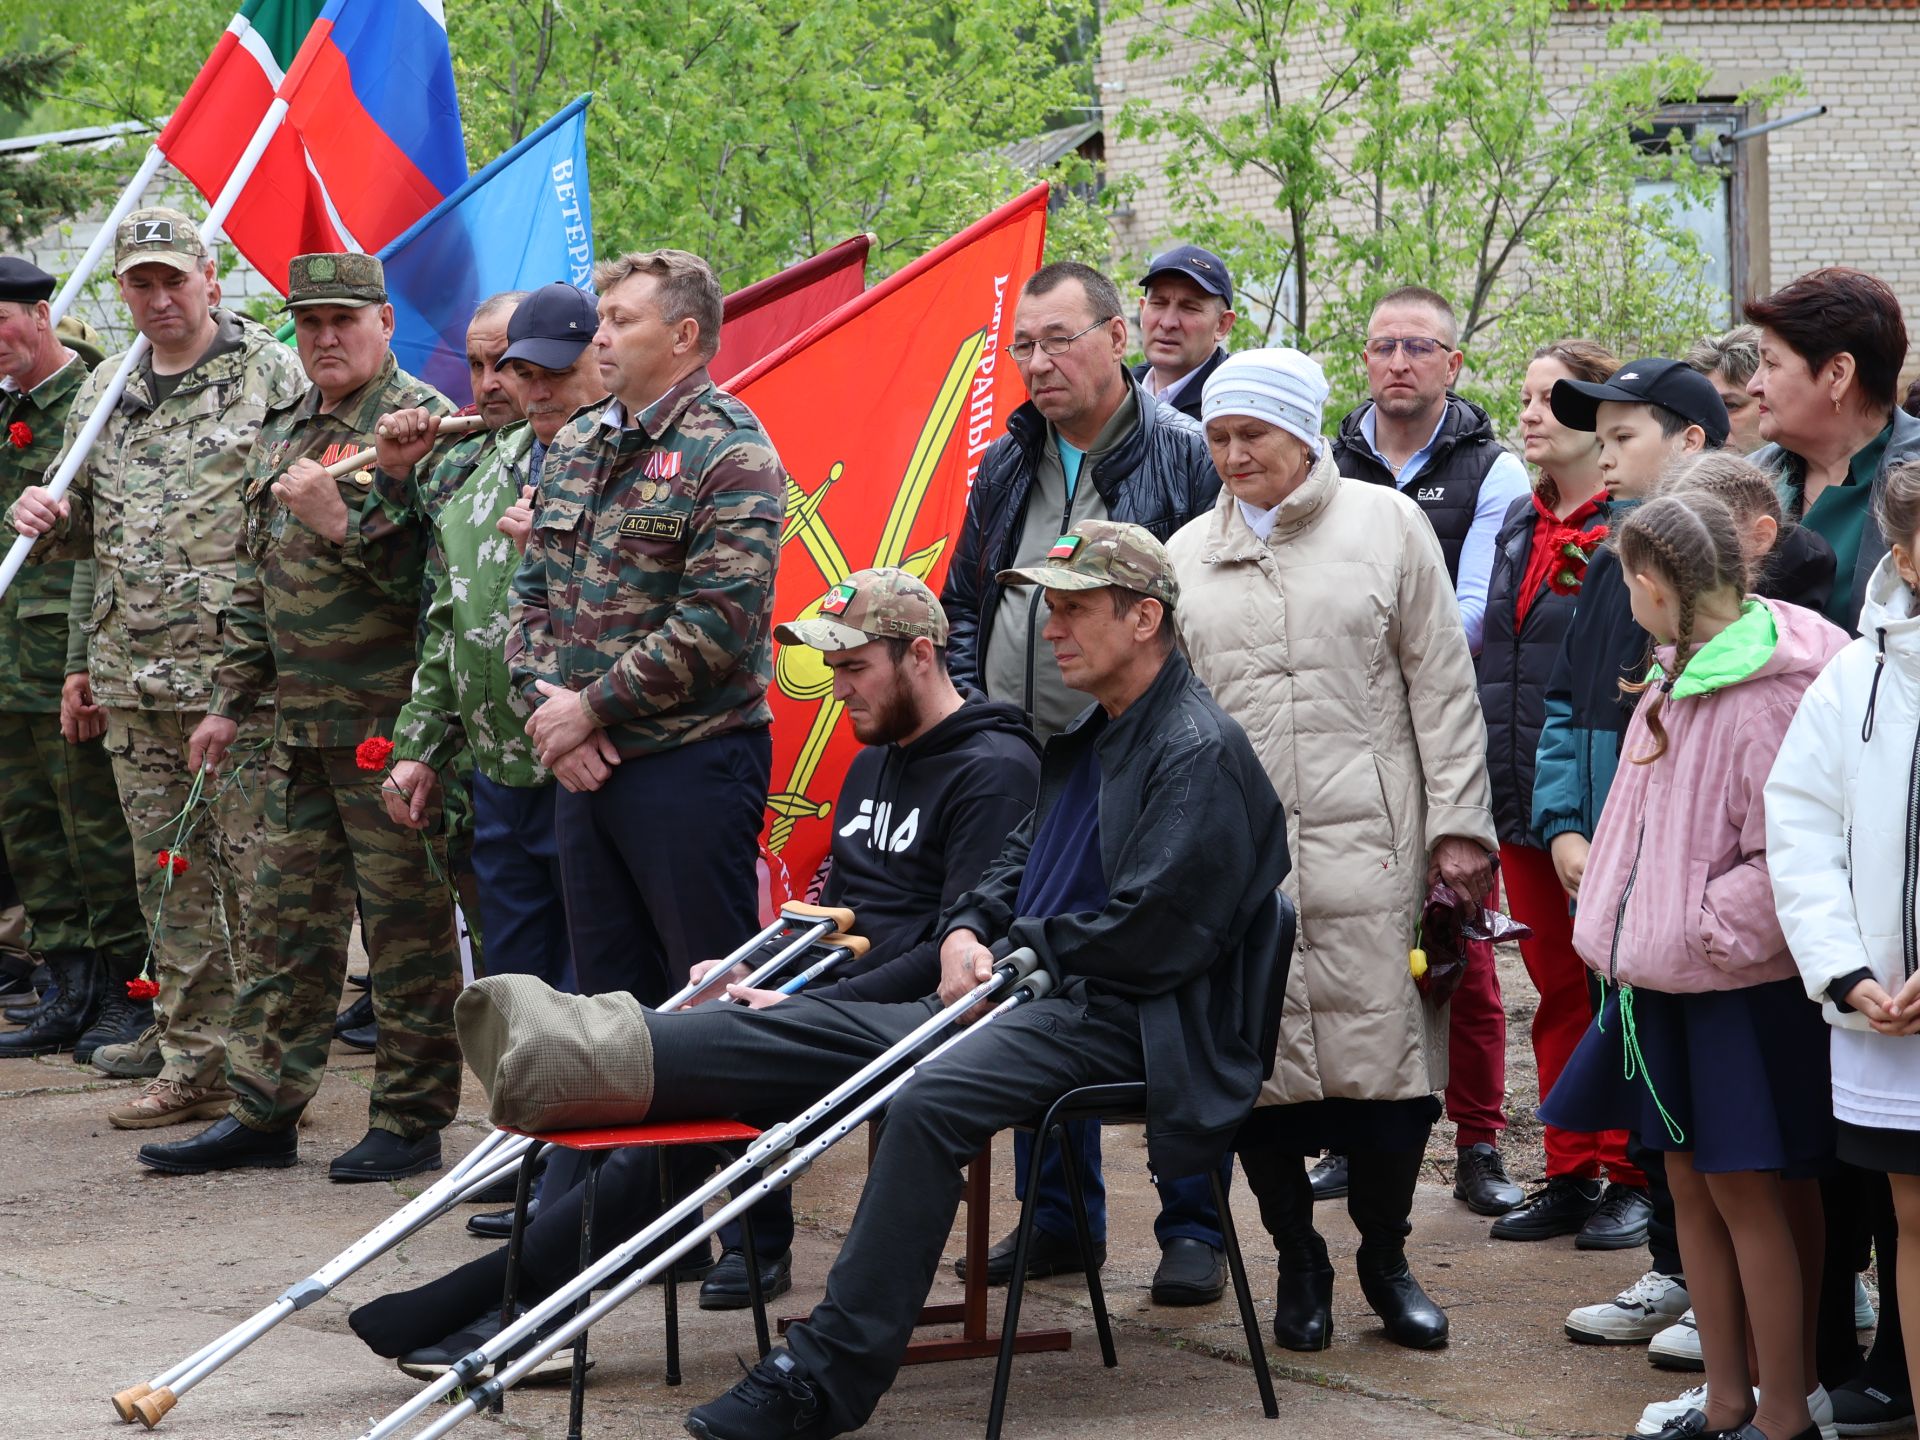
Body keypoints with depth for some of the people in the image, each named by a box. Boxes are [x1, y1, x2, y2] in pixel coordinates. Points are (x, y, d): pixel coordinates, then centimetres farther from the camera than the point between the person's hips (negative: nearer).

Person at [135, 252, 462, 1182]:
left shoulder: (423, 425, -9)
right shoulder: (283, 434, 16)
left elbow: (445, 573, -17)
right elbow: (256, 580, 23)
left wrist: (340, 522, -24)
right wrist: (232, 699, 20)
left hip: (391, 720, -8)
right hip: (303, 723, 8)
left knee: (406, 924, -1)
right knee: (287, 920, 11)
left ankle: (410, 1122, 6)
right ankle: (261, 1113, 17)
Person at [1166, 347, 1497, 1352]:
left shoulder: (1385, 524, 6)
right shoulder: (1188, 555, 13)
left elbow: (1441, 685, 5)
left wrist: (1458, 825, -1)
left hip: (1368, 844, -2)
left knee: (1385, 1056, -5)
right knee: (1260, 1067, 1)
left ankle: (1386, 1259, 13)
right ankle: (1298, 1263, 16)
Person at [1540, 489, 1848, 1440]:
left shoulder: (1773, 692, -19)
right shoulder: (1675, 677, 9)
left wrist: (1696, 933, -17)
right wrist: (1625, 933, 8)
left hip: (1742, 985, -9)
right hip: (1663, 977, 9)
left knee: (1745, 1188, -3)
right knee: (1691, 1184, 12)